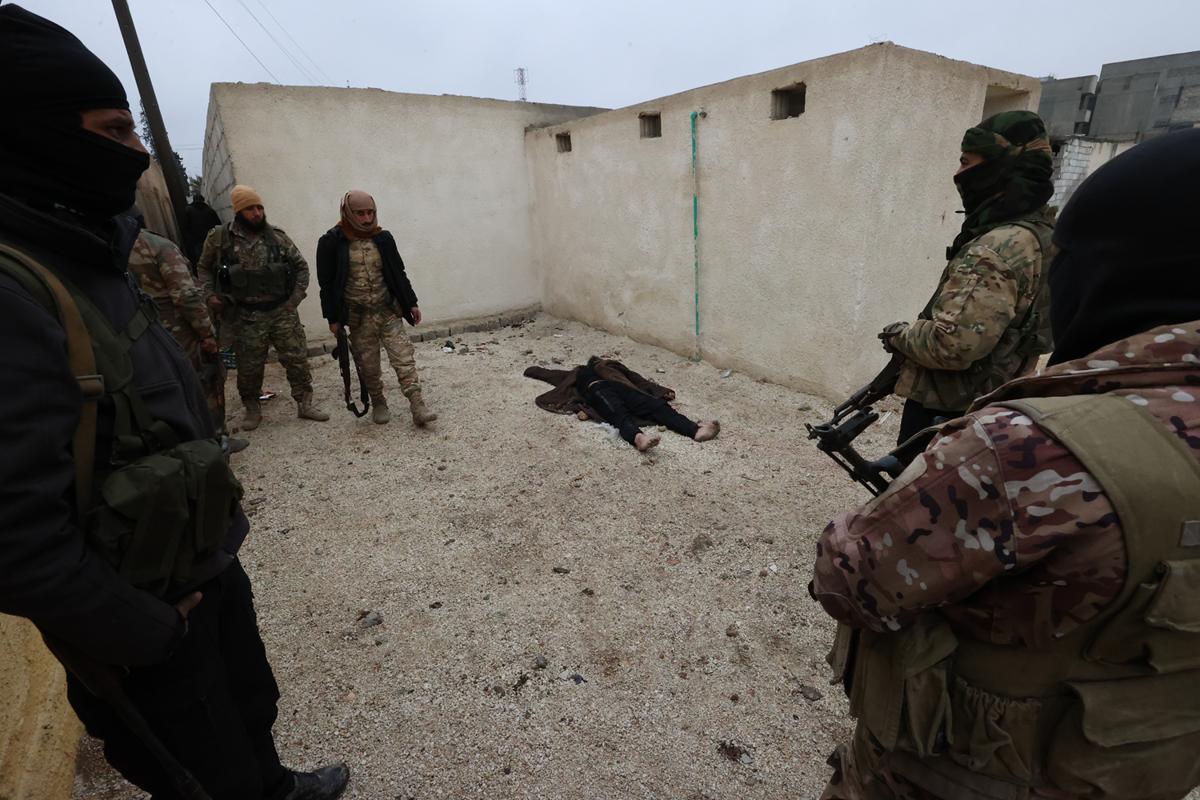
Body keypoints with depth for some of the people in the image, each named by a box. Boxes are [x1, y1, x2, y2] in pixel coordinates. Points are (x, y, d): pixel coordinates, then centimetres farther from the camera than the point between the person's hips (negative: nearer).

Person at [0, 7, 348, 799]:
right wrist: (152, 630, -17)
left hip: (208, 566, 8)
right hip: (146, 615, -8)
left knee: (253, 709, 30)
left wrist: (219, 536, 12)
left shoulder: (88, 262, 4)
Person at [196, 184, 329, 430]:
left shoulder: (277, 236, 1)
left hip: (282, 311, 1)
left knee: (297, 358, 2)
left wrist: (296, 297, 1)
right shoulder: (220, 237, -1)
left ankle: (305, 403, 16)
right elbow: (203, 268, 12)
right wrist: (209, 295, -3)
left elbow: (301, 266, 9)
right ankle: (252, 409, 26)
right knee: (249, 367, 8)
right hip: (247, 316, -1)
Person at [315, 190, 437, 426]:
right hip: (357, 316, -1)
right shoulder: (332, 242, -5)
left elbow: (398, 273, 10)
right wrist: (333, 318, -3)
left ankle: (417, 407, -8)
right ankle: (379, 404, 26)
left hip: (388, 310, 2)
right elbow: (326, 283, -2)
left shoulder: (383, 238, 3)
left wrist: (411, 303, 8)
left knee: (404, 357, -7)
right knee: (368, 365, 7)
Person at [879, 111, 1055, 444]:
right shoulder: (1036, 234, 12)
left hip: (942, 415, -10)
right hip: (979, 407, 10)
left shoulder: (1000, 248, -22)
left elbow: (954, 344, -31)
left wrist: (900, 335, -12)